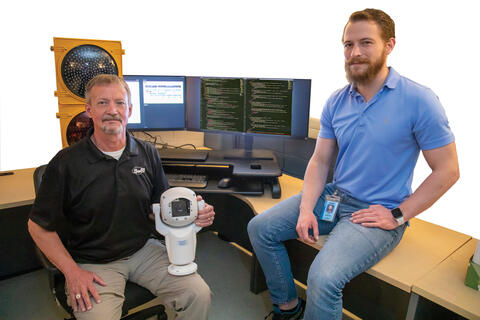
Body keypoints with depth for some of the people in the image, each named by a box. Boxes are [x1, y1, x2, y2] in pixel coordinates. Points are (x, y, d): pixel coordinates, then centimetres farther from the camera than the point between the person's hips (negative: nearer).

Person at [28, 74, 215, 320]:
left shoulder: (148, 154, 1)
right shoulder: (66, 163, -9)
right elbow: (39, 225, -1)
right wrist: (72, 271, -10)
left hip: (144, 249, 3)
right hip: (93, 262, -2)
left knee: (199, 294, -13)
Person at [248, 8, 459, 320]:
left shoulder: (419, 100, -13)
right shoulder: (337, 102, 3)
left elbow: (447, 171, -8)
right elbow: (320, 160, 5)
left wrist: (398, 215, -12)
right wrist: (306, 209, -8)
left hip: (378, 213, -5)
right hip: (333, 196, 6)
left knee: (324, 277, -28)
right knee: (260, 228, 0)